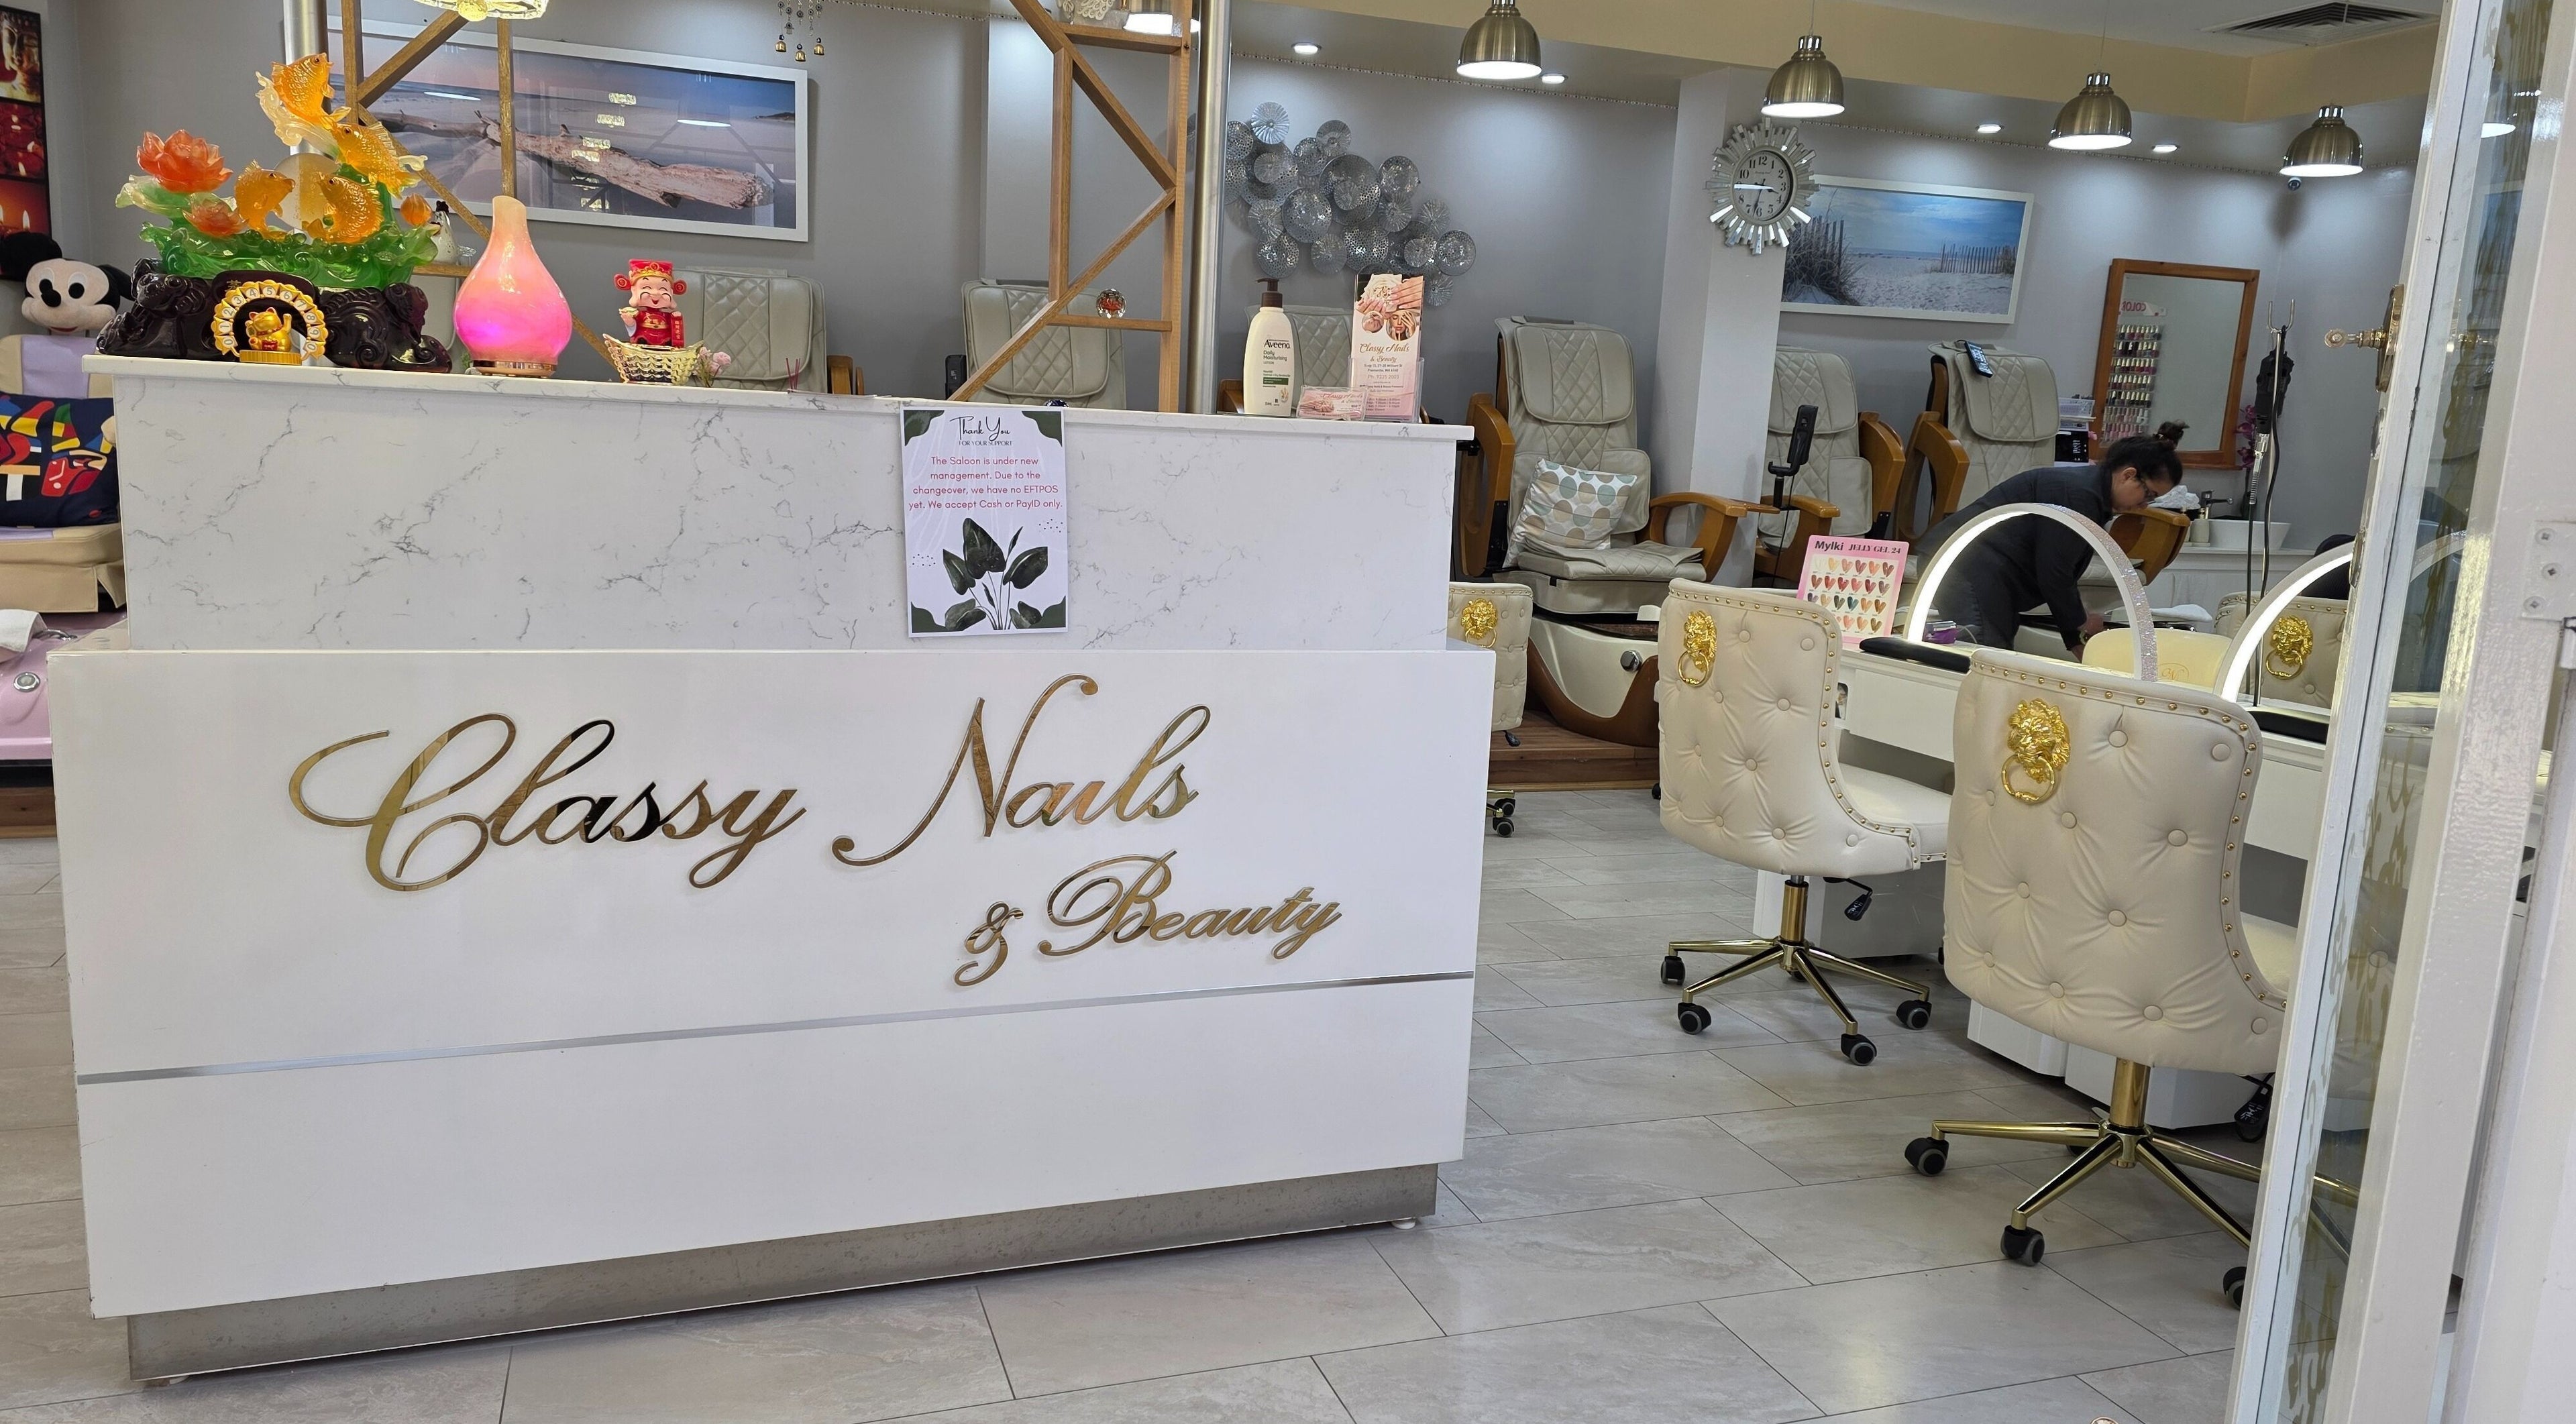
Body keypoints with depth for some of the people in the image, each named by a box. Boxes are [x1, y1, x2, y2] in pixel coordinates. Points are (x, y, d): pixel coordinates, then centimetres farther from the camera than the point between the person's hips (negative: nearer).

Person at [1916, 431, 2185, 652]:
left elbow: (2060, 569, 23)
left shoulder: (2091, 492, 19)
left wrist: (2076, 640, 20)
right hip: (1971, 570, -11)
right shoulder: (2079, 494, -15)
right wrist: (2080, 623, 0)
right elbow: (2052, 572, -16)